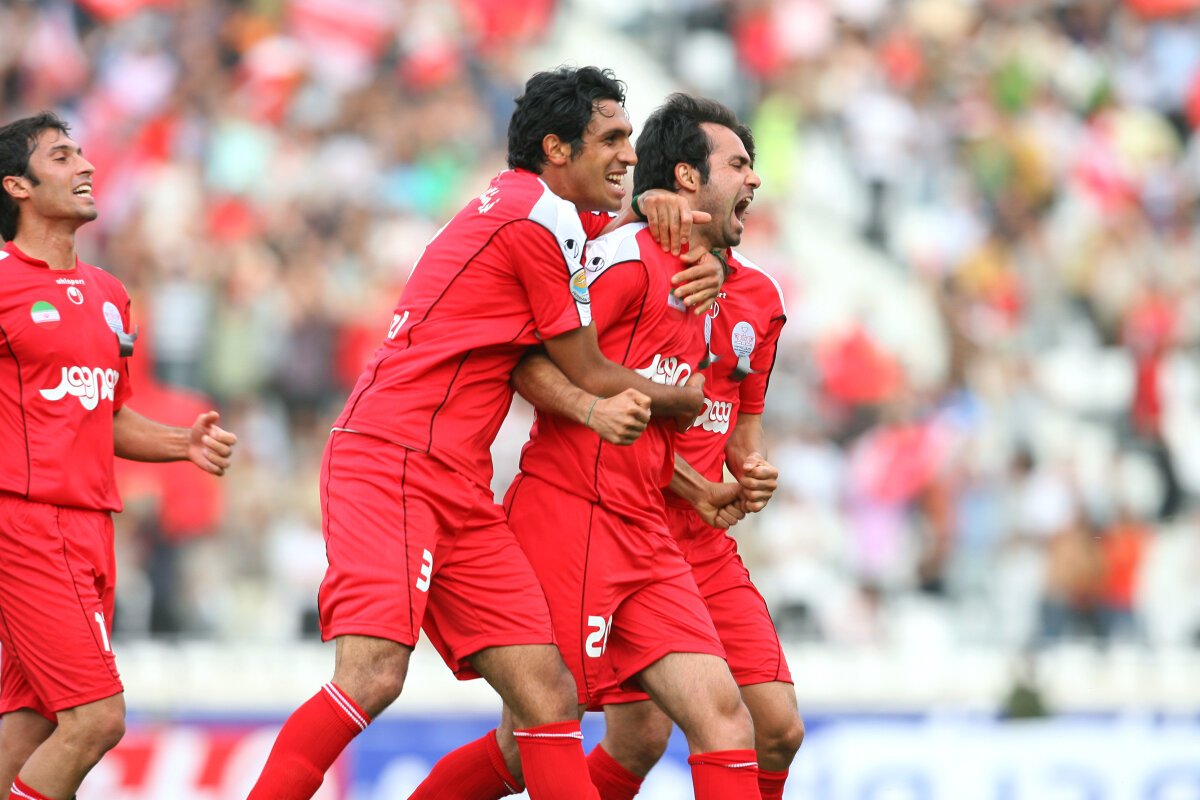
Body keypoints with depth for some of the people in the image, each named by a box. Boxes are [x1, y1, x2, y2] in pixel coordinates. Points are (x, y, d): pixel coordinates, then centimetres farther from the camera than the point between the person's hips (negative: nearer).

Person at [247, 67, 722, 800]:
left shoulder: (514, 204, 18)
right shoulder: (544, 220, -9)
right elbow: (592, 378, 0)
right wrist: (690, 401, 17)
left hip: (459, 489, 10)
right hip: (391, 465, -10)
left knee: (546, 691, -1)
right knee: (375, 674, -25)